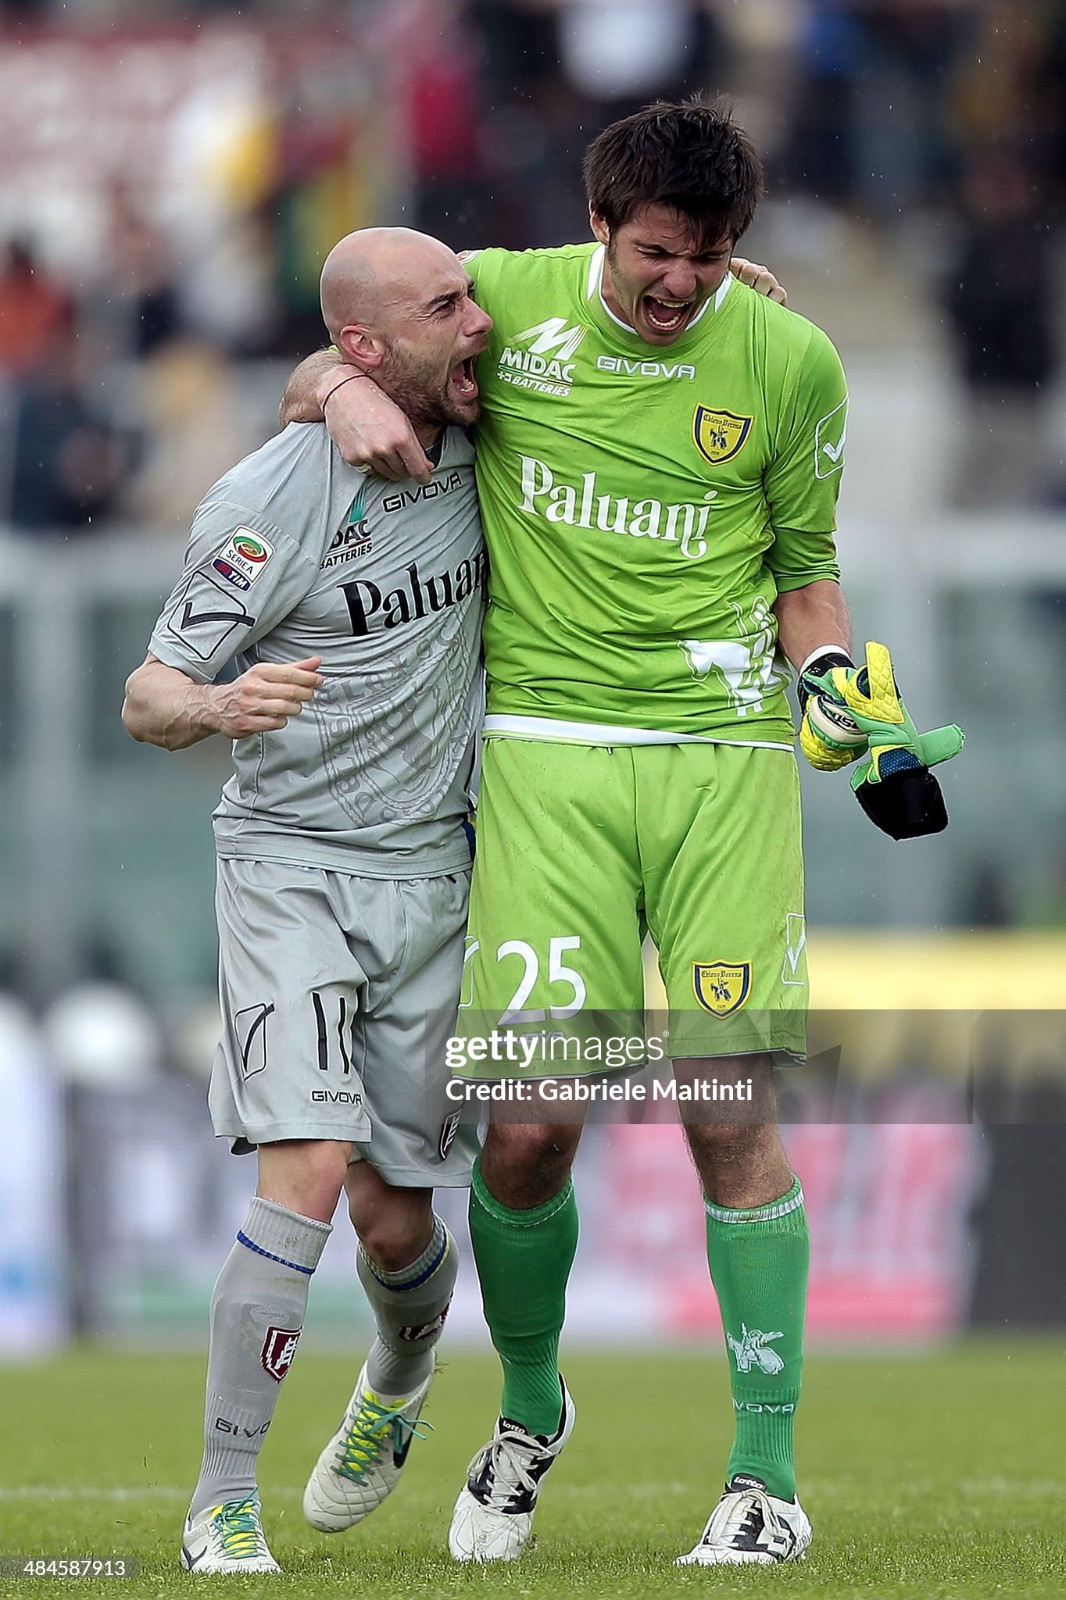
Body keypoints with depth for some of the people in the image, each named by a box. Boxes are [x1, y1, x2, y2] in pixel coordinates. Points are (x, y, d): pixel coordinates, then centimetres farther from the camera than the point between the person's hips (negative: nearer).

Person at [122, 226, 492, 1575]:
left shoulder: (476, 451, 1)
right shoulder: (273, 497, -15)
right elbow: (147, 698, -13)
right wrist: (223, 707, -36)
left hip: (432, 878, 4)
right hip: (290, 863, -4)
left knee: (395, 1217, 5)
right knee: (309, 1171, -21)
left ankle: (398, 1386, 40)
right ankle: (223, 1503, -15)